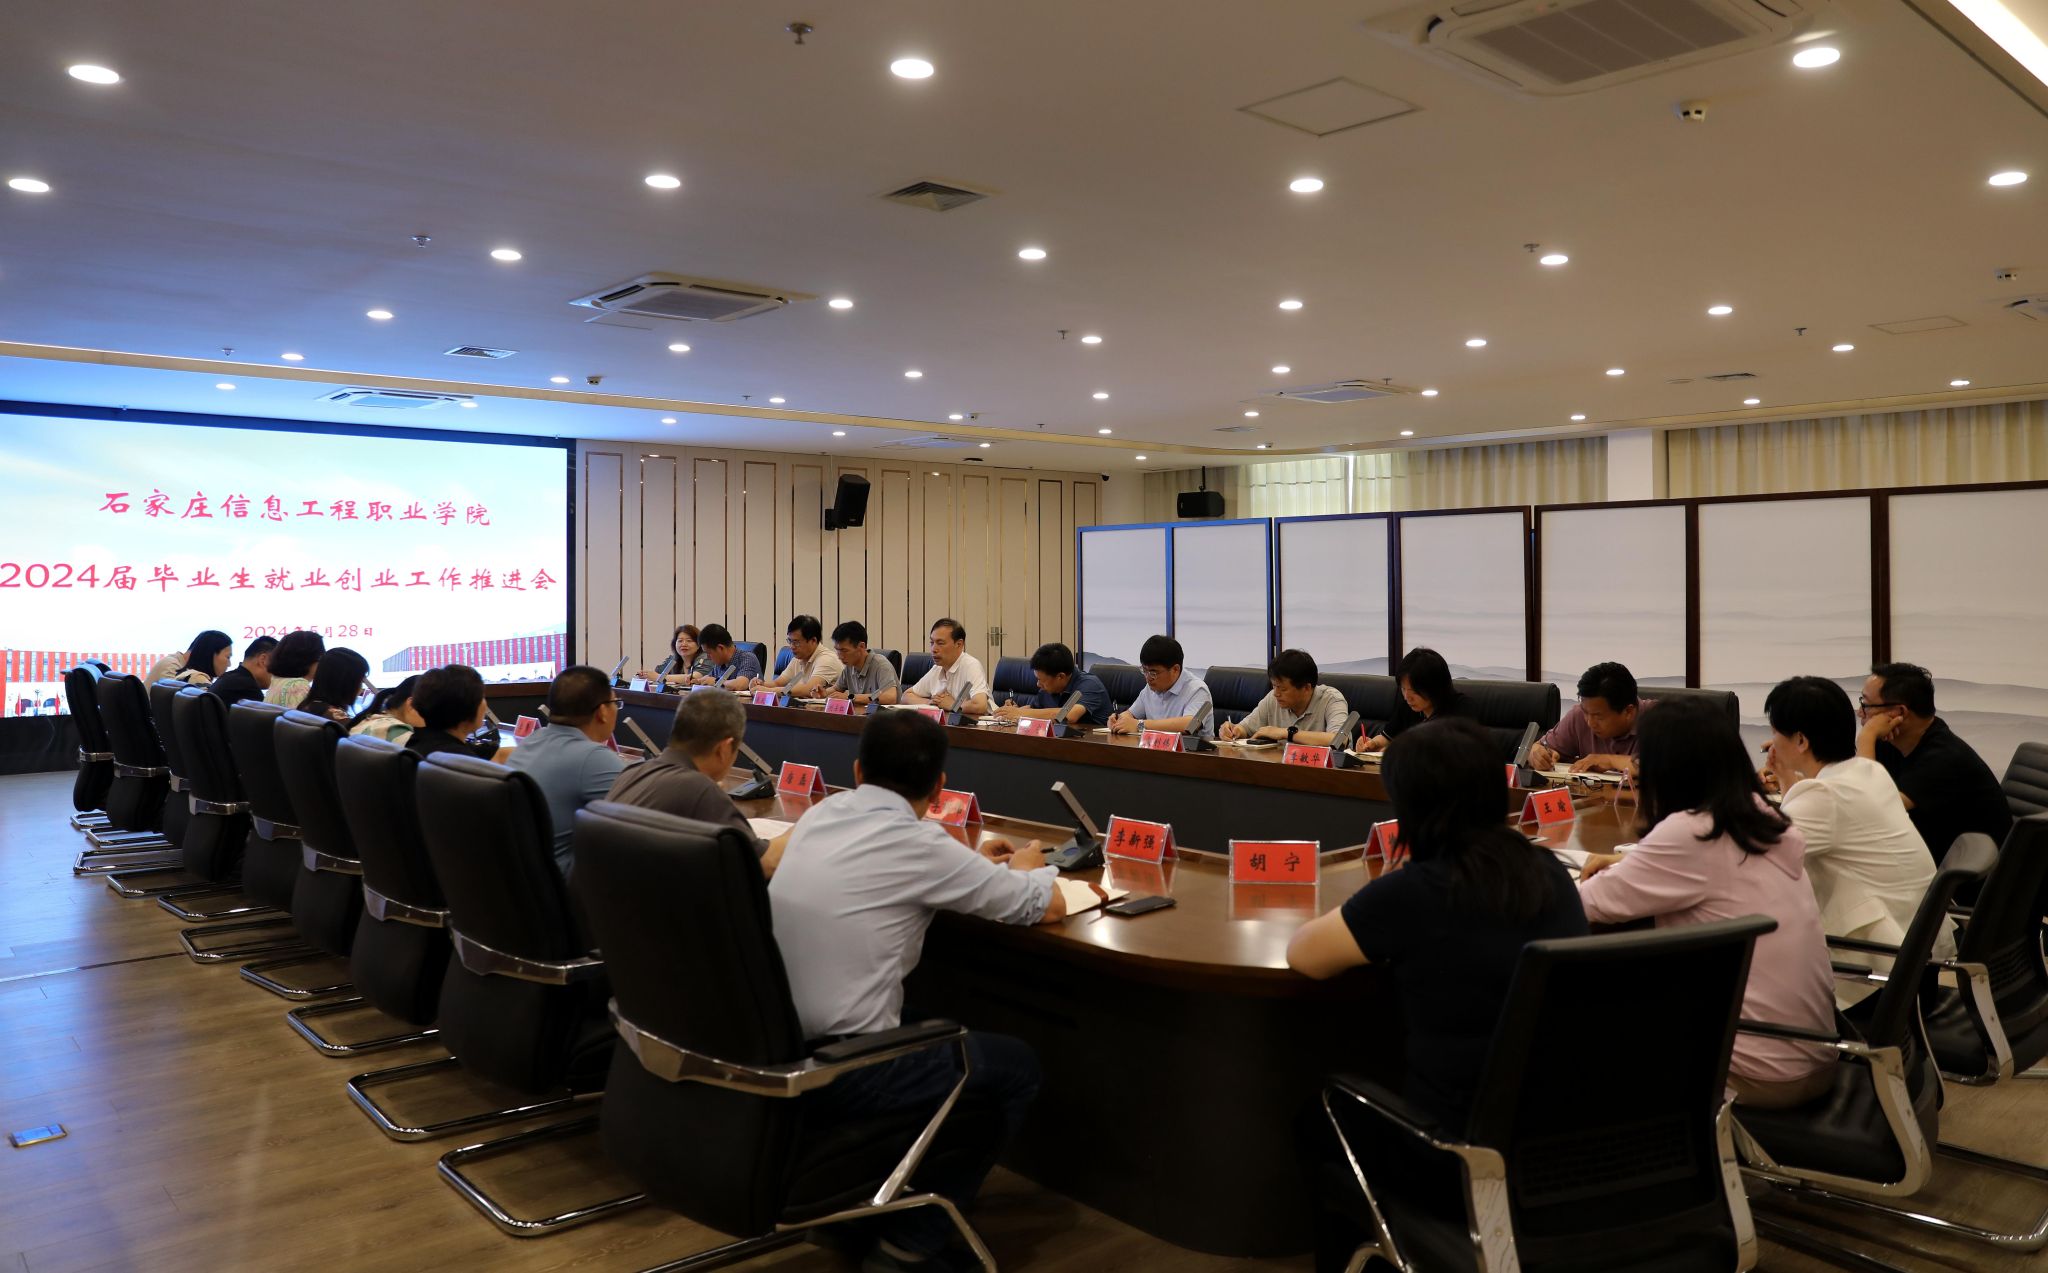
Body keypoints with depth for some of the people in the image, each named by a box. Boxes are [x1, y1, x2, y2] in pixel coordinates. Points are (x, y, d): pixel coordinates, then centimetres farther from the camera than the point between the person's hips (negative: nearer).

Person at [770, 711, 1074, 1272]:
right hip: (831, 1071, -7)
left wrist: (970, 865, 28)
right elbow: (1049, 906, -3)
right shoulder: (920, 842, -14)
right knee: (1017, 1068, 12)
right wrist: (1027, 867, 18)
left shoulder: (821, 814, 5)